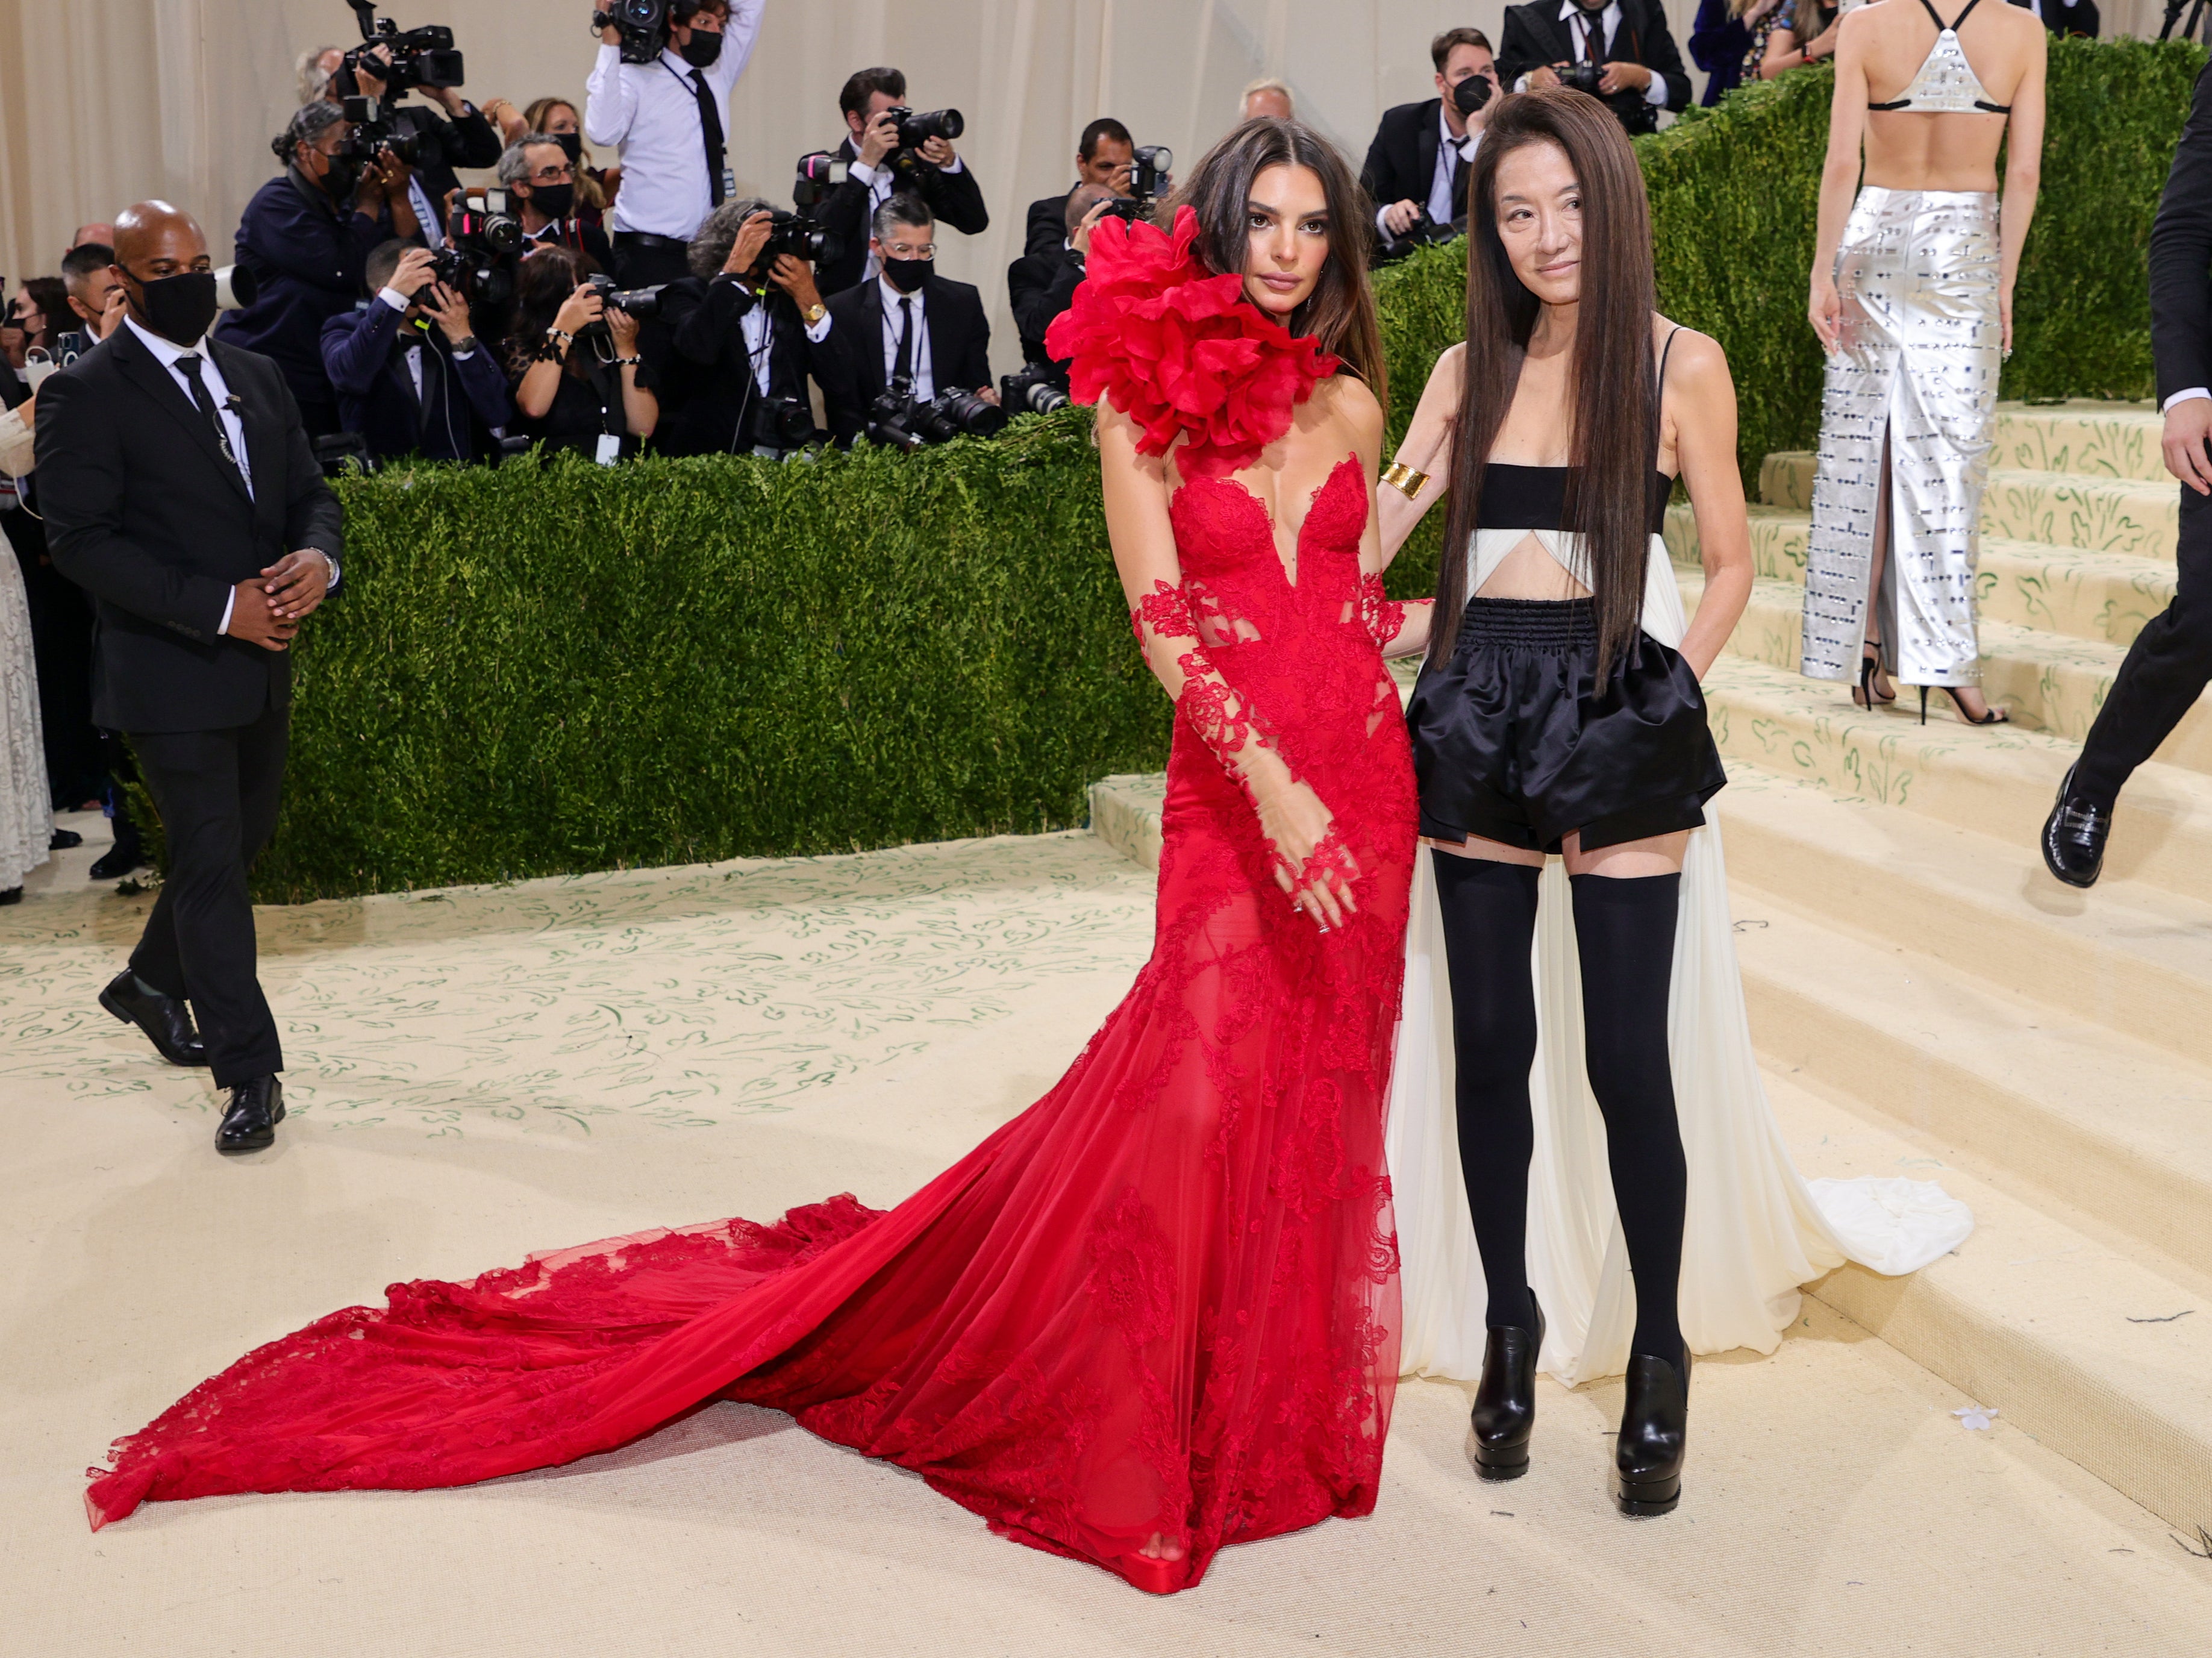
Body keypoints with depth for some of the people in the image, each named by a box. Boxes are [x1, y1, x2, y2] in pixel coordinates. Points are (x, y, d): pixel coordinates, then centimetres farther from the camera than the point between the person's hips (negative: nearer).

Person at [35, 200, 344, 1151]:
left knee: (244, 835, 19)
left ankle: (151, 983, 43)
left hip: (261, 664, 7)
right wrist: (219, 606, -22)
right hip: (169, 673, -7)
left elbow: (310, 492, 14)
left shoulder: (257, 378, 12)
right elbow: (82, 541, -15)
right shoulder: (87, 394, -9)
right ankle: (250, 1073, 4)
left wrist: (319, 556, -10)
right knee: (211, 861, -4)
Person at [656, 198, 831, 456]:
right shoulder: (688, 295, 5)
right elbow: (698, 348, -19)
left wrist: (808, 297, -5)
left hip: (791, 453, 3)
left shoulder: (789, 298, 13)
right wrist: (737, 265, -15)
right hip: (708, 454, -2)